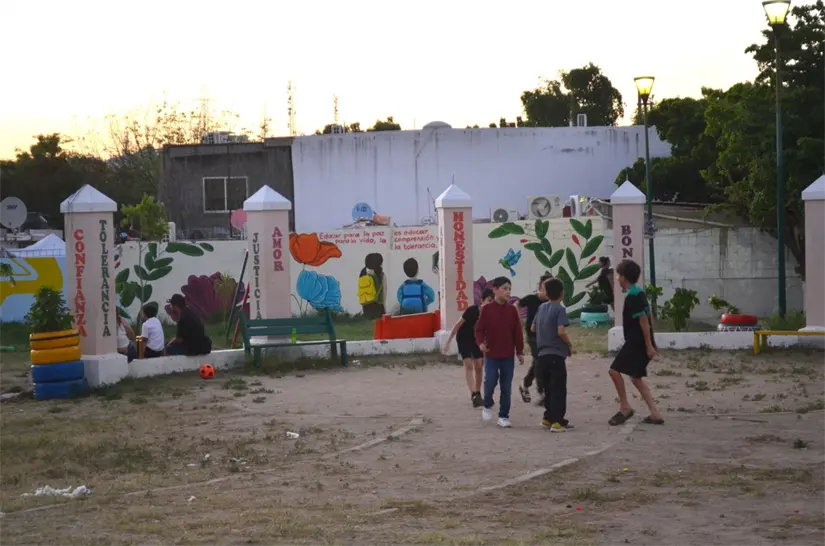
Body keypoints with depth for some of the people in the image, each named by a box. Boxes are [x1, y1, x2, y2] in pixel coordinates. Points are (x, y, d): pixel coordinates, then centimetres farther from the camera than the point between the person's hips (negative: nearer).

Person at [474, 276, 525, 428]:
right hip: (491, 355, -2)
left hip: (508, 356, 2)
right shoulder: (486, 309, -4)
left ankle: (503, 416, 11)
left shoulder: (512, 310, 4)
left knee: (506, 387, 3)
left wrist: (520, 352, 6)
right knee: (490, 382, -8)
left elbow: (517, 332, 6)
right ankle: (487, 406, 21)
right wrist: (480, 343, -20)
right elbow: (479, 329, -2)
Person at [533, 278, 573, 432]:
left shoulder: (541, 307, 11)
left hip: (542, 354, 7)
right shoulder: (560, 309, -10)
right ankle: (557, 421, -7)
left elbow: (533, 328, 19)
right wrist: (570, 345, -5)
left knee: (549, 389, 16)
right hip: (556, 355, -7)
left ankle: (548, 418, 21)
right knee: (559, 389, -4)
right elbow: (561, 331, -21)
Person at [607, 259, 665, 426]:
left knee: (615, 370, -11)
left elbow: (643, 320, -21)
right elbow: (648, 317, 20)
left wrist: (649, 345, -21)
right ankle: (655, 414, 12)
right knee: (635, 377, 14)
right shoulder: (637, 292, 14)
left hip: (637, 342, -10)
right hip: (638, 342, 10)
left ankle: (625, 407, -2)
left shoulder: (632, 296, -17)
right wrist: (649, 343, 24)